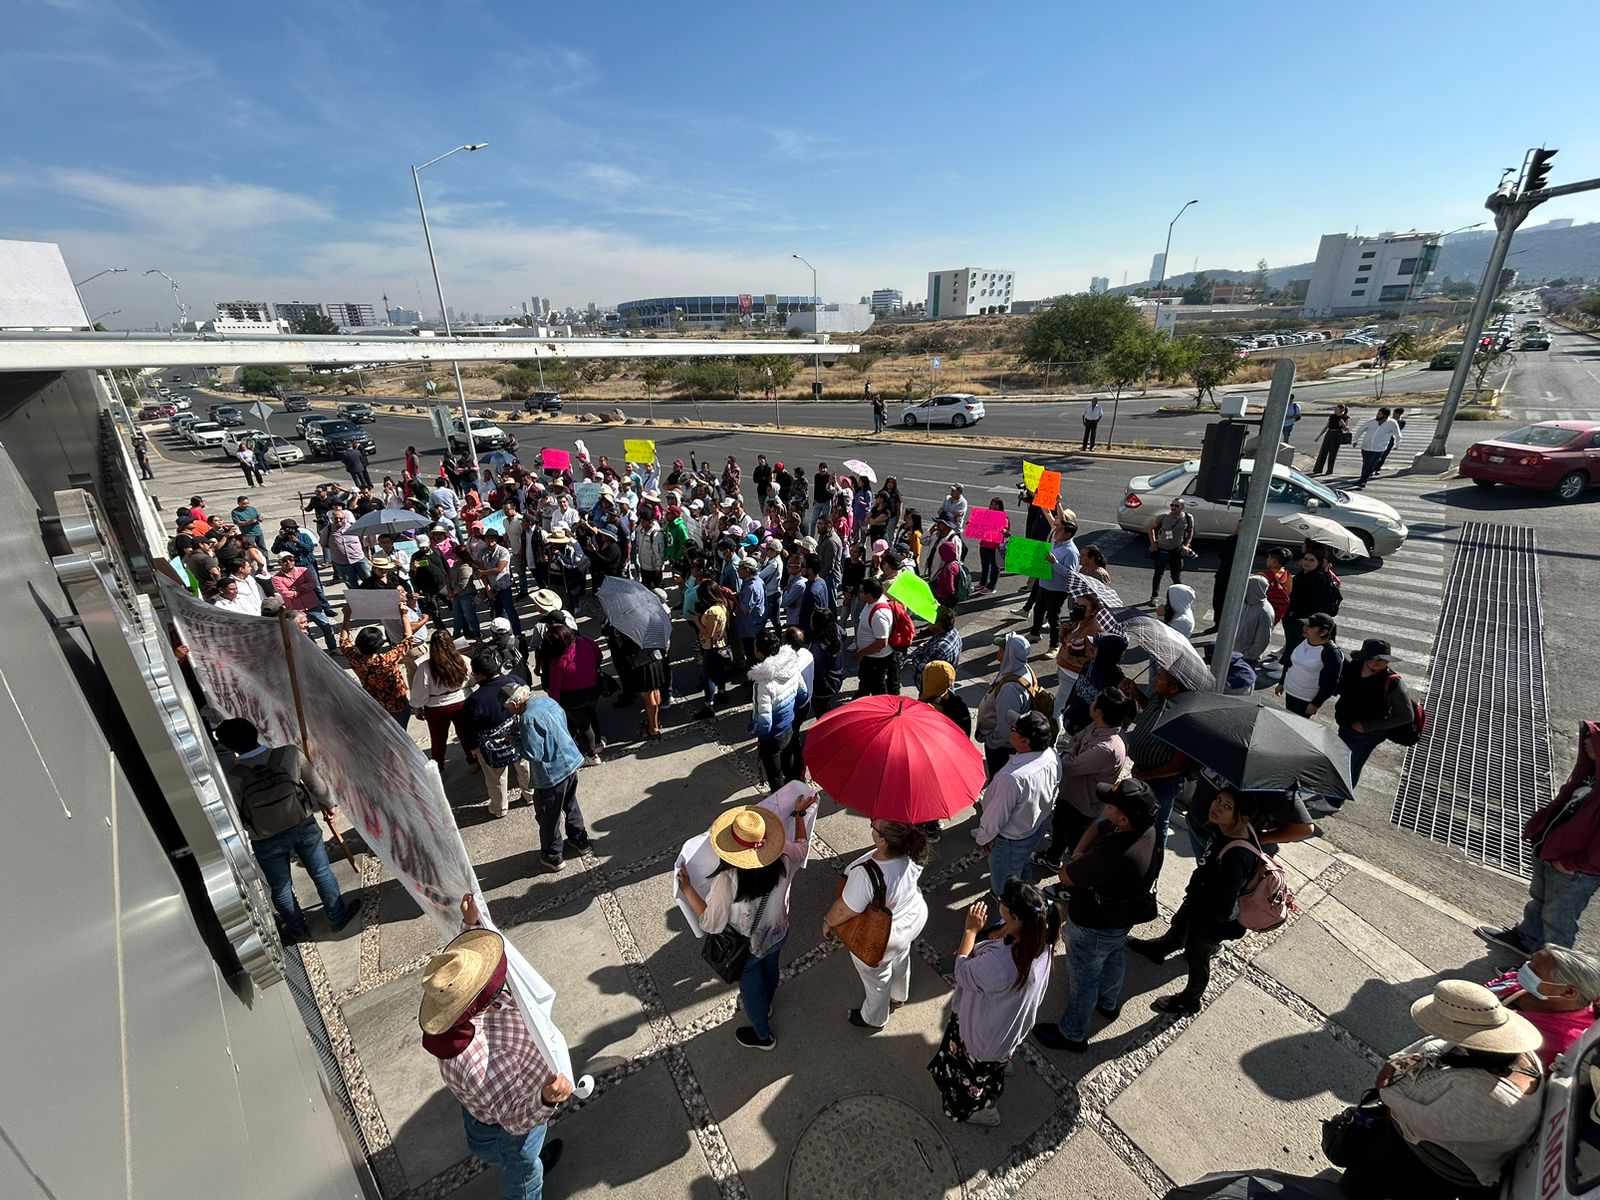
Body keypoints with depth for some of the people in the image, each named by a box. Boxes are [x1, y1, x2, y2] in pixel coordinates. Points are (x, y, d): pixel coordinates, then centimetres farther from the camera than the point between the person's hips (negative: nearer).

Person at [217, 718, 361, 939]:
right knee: (322, 874, 21)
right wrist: (329, 805, 12)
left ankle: (298, 928, 44)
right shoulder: (289, 754, -20)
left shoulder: (229, 777, -22)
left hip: (267, 842, 0)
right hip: (303, 826, 1)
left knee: (280, 889, 24)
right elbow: (316, 784, -6)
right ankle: (338, 917, 37)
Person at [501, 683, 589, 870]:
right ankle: (579, 840, 44)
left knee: (548, 817, 14)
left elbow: (534, 754, -23)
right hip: (571, 763, 8)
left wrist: (516, 739, -8)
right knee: (571, 805, 28)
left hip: (552, 774, -8)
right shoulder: (548, 701, -2)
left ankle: (552, 857, 30)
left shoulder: (528, 718, -26)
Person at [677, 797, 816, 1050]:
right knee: (770, 970, 35)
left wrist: (686, 888, -17)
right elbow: (803, 846, -3)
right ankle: (765, 1006, 67)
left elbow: (710, 923, -25)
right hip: (777, 934, 4)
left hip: (745, 948, -4)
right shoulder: (784, 857, -28)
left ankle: (762, 1036, 55)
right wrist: (800, 814, 10)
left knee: (750, 988, 27)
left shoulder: (728, 880, -40)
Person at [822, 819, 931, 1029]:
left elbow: (844, 910, -30)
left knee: (876, 980, 27)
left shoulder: (866, 874, -46)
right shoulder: (912, 854, -28)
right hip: (914, 917, 6)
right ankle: (899, 997, 68)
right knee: (901, 959, 37)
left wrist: (828, 922, -11)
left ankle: (874, 1019, 57)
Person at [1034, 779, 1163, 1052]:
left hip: (1095, 927, -7)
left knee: (1084, 977, 18)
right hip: (1124, 914, 7)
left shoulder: (1112, 857, -46)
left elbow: (1065, 876, -29)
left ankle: (1072, 1035, 44)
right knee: (1114, 957, 34)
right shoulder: (1149, 829, -21)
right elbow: (1098, 827, -5)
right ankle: (1109, 1003, 63)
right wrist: (1083, 856, -16)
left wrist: (1079, 855, -15)